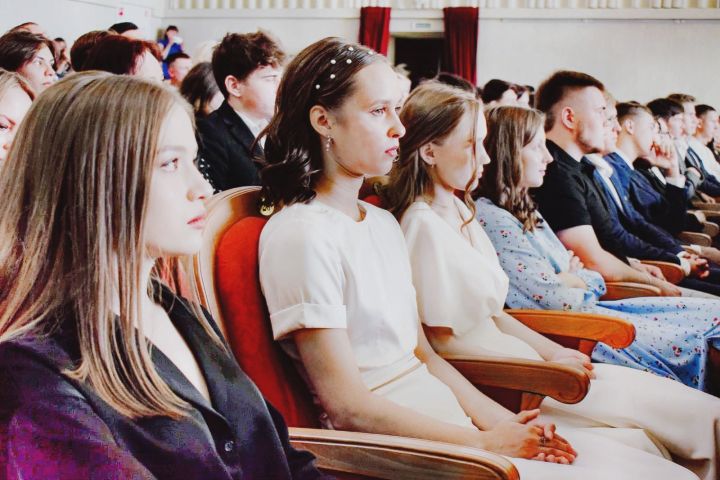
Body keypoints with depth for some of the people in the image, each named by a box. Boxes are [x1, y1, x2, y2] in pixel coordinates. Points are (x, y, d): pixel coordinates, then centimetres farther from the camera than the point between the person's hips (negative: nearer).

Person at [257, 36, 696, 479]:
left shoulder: (384, 223, 15)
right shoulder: (301, 236, -13)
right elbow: (348, 406, -15)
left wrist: (503, 423, -1)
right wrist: (486, 444, -12)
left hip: (454, 419, 8)